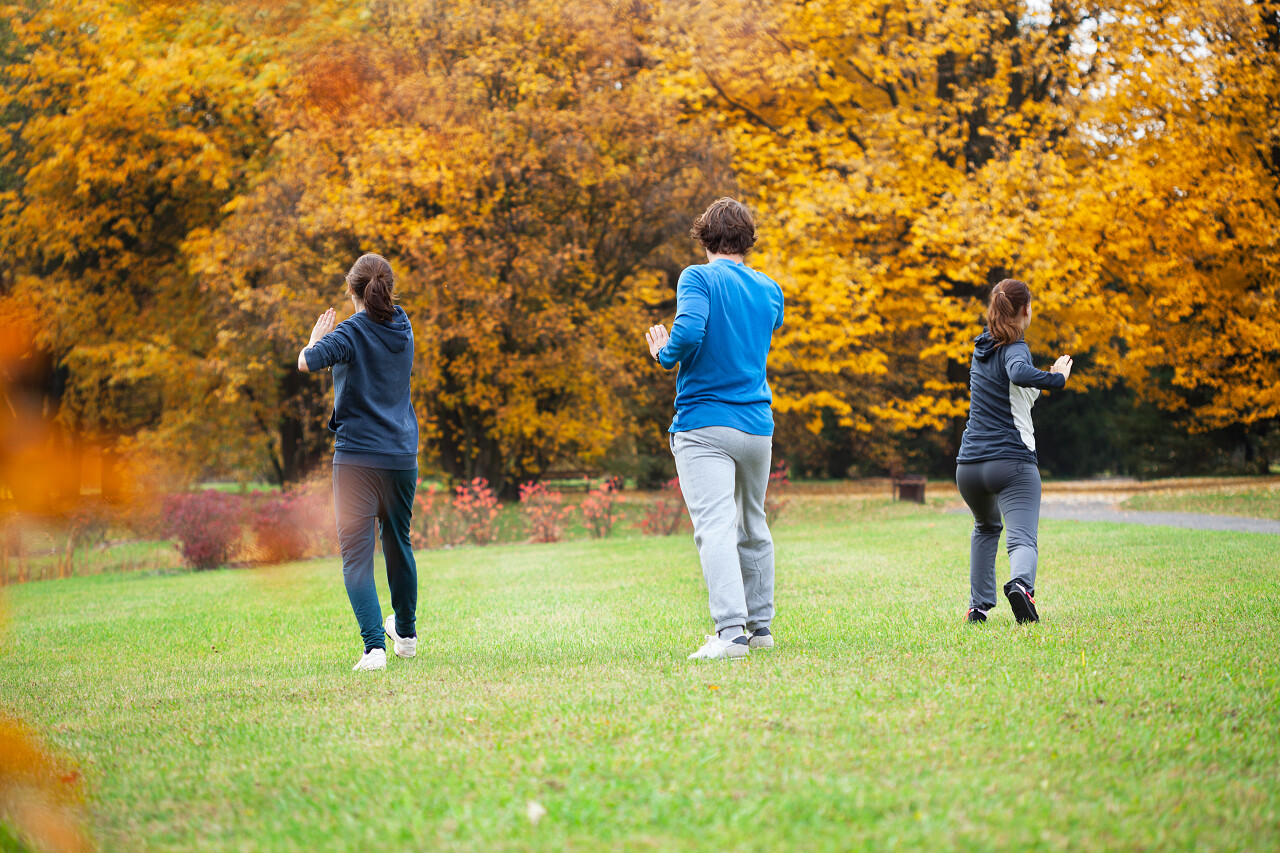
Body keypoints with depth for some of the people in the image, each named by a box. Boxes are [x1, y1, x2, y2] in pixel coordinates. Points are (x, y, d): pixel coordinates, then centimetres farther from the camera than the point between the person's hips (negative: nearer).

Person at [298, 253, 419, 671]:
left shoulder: (353, 331, -10)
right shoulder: (402, 327, 7)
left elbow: (306, 362, -23)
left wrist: (316, 338, -3)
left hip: (357, 454, -5)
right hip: (402, 453, 6)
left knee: (356, 551, -7)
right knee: (398, 542, 22)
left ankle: (374, 645, -21)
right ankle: (406, 633, 38)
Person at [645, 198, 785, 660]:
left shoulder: (699, 278, -6)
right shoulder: (769, 290, 12)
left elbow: (689, 332, -22)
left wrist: (664, 353, -3)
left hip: (703, 422, -6)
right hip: (757, 426, 6)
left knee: (715, 526, -14)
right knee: (753, 528, 19)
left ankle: (731, 630, -27)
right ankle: (760, 626, 27)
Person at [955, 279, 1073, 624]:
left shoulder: (981, 349, 15)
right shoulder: (1014, 348, -8)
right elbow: (1019, 373, -32)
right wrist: (1056, 377, -21)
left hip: (969, 465, 7)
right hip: (1013, 462, -6)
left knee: (986, 528, 30)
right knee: (1022, 539, -13)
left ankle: (978, 606, 24)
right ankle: (1021, 584, -45)